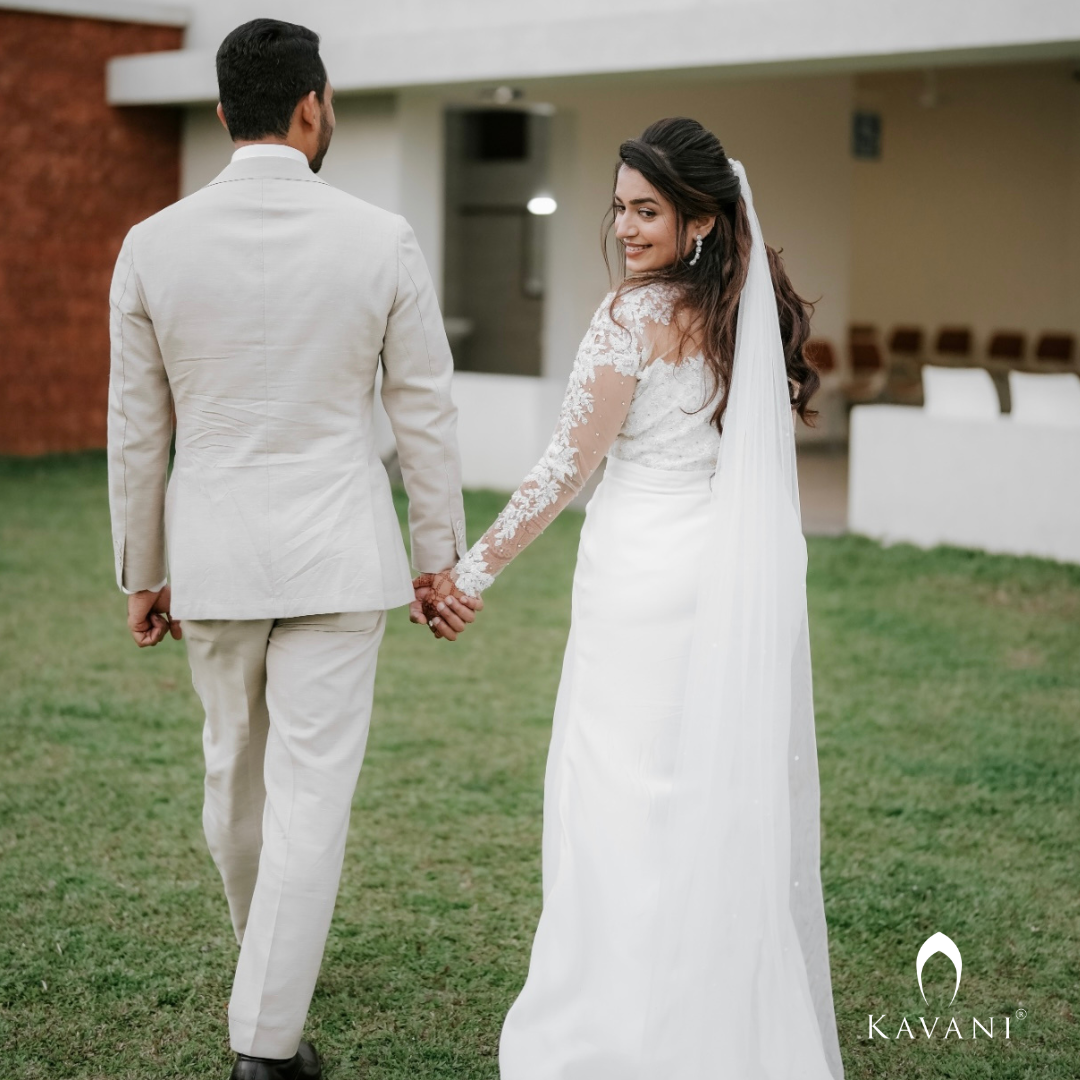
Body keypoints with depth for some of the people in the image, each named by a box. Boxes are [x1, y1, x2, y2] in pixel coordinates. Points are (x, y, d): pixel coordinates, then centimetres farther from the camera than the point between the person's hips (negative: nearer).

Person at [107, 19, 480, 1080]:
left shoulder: (153, 245, -4)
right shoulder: (382, 241, -7)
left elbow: (136, 433, 1)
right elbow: (426, 417, -2)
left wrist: (141, 575, 11)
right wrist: (441, 560, 8)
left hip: (211, 555, 3)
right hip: (337, 555, -2)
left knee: (235, 771, 21)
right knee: (311, 791, 1)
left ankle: (269, 957, 45)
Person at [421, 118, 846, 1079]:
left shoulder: (637, 313, -13)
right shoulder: (761, 311, 7)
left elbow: (568, 465, -12)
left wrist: (474, 571, -5)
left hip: (647, 581, -7)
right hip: (746, 590, 7)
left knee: (622, 798, 3)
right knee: (733, 798, 14)